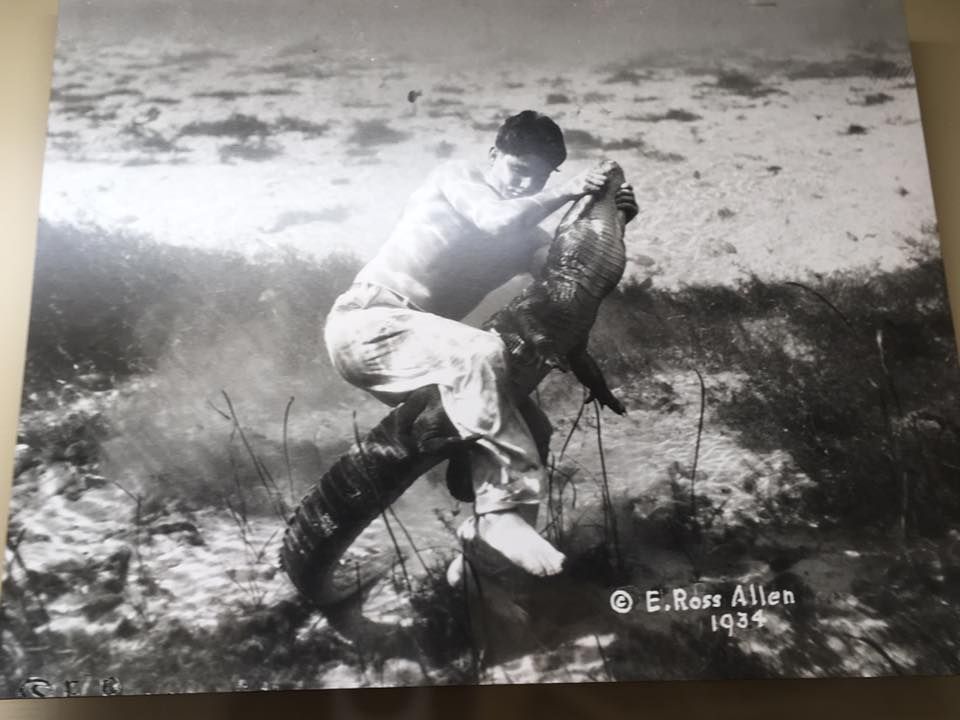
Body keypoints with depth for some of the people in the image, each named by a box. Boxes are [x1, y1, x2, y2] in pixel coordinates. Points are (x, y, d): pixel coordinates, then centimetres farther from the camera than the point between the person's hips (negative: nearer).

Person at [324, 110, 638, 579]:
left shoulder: (523, 235, 15)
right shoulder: (456, 176, 0)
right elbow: (498, 220, -21)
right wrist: (565, 194, -14)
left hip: (417, 344, 8)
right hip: (366, 323, -7)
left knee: (524, 419, 0)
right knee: (481, 356, -33)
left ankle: (480, 539, -2)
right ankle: (501, 512, -31)